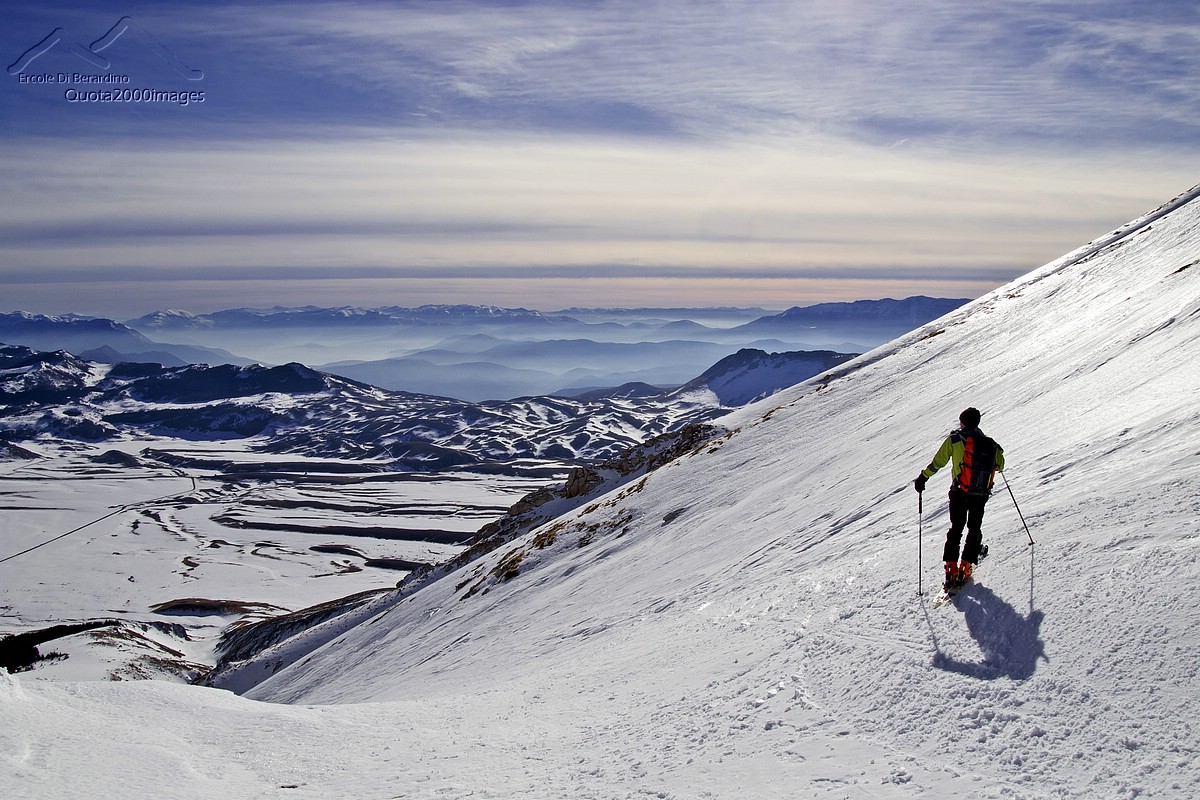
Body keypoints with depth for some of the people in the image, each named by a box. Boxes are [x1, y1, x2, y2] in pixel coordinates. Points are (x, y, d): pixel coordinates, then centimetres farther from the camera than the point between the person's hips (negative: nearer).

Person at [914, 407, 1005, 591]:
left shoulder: (955, 439, -4)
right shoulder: (991, 444, 5)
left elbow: (938, 462, -5)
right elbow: (1000, 466, 17)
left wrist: (923, 477, 7)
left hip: (959, 493, -2)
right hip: (981, 495, 2)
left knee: (956, 528, 8)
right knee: (974, 529, 16)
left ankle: (951, 569, -1)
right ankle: (966, 567, 9)